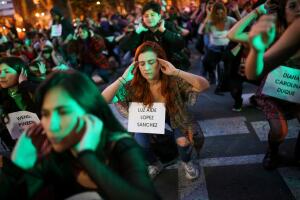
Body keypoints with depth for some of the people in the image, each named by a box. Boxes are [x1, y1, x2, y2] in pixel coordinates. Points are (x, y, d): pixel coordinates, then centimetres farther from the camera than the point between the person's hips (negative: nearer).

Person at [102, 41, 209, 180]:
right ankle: (155, 165, 15)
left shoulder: (173, 80, -30)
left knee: (184, 141, -24)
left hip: (173, 115, -1)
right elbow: (103, 99, -29)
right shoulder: (134, 84, -25)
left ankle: (187, 162, 15)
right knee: (139, 144, -20)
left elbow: (204, 85, -41)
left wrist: (176, 72, -49)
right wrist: (123, 78, -41)